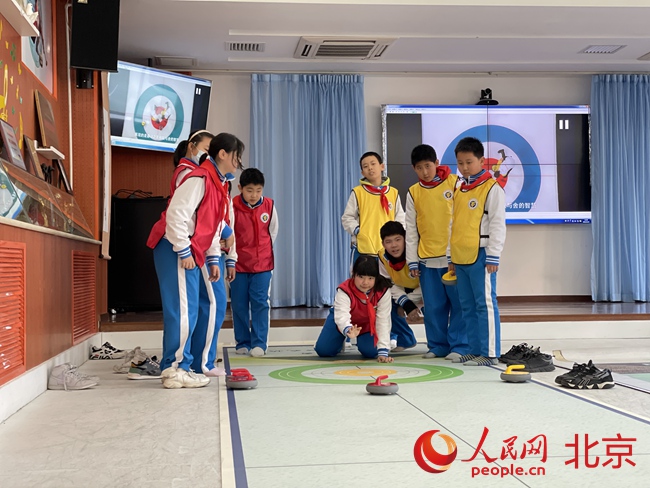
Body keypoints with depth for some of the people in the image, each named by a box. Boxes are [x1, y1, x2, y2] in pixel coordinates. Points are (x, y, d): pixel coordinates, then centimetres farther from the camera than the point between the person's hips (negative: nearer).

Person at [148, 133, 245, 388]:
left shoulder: (218, 184, 16)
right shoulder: (199, 179, -15)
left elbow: (215, 226, 21)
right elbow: (176, 214, -23)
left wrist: (213, 259, 17)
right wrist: (184, 253, -19)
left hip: (194, 254, 11)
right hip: (177, 252, -11)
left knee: (207, 307, 12)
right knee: (183, 310, -10)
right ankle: (174, 370, -4)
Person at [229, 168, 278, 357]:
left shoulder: (269, 206, -3)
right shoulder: (233, 207, -12)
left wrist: (264, 252, 11)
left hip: (262, 263, 1)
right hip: (239, 263, -1)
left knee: (260, 302, -3)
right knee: (239, 304, 6)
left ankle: (259, 343, 2)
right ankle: (243, 343, 17)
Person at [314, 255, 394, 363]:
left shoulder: (383, 291, -34)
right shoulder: (344, 291, -39)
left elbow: (383, 321, -34)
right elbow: (342, 316, -54)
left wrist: (383, 352, -39)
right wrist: (348, 330, -79)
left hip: (367, 322, 1)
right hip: (346, 322, -1)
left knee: (370, 351, -18)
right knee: (323, 351, -9)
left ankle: (361, 340, 20)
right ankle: (340, 341, 28)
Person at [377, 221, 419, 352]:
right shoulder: (382, 257, -18)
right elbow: (391, 285, -11)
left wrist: (415, 306, -30)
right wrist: (407, 305, -24)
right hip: (403, 292, 6)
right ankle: (405, 339, 6)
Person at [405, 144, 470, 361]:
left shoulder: (455, 183, -1)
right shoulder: (413, 193, 7)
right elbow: (411, 229, 9)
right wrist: (412, 261, 6)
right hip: (427, 258, 3)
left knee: (459, 303, 0)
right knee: (433, 306, 7)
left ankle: (459, 345, 9)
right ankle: (437, 345, 18)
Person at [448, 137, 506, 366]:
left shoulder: (492, 189, -5)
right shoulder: (459, 190, 16)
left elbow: (497, 224, -9)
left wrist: (493, 256, -12)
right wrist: (451, 257, 19)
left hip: (480, 254, -8)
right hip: (461, 257, 8)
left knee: (485, 303, -6)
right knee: (468, 305, 10)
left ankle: (489, 353, -2)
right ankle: (475, 350, 17)